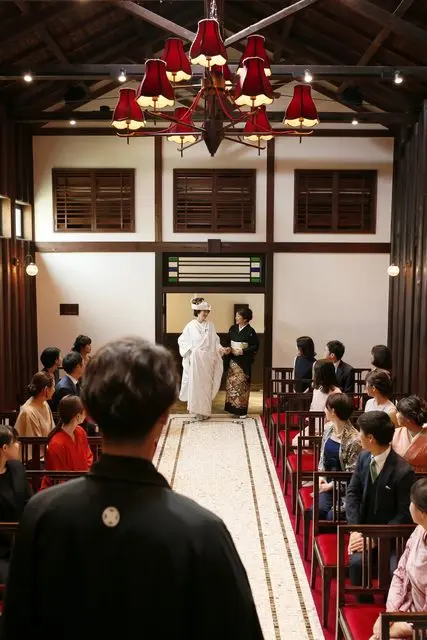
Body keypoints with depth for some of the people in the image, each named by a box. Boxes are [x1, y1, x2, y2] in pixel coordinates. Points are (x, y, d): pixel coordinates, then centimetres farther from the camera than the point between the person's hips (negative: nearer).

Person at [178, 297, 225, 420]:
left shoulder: (210, 326, 5)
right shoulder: (190, 326, -2)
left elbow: (215, 341, 9)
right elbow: (182, 340, 4)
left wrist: (220, 349, -8)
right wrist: (190, 350, -8)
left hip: (208, 360, 3)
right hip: (195, 359, -3)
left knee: (207, 385, 6)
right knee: (196, 384, -2)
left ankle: (205, 410, 14)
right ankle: (197, 410, 6)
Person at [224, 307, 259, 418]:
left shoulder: (250, 331, -9)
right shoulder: (233, 329, 6)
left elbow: (255, 346, -7)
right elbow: (228, 341, 14)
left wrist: (242, 352, -15)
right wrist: (228, 348, -7)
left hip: (243, 362, -5)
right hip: (232, 360, 5)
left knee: (241, 384, -3)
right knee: (231, 384, 5)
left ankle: (242, 410, 6)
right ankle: (232, 408, 15)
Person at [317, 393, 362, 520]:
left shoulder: (354, 439, -19)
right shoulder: (328, 428, 3)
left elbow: (351, 472, -15)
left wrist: (332, 485, -14)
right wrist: (321, 476, 0)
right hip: (327, 481, 5)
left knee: (332, 516, -24)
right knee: (318, 510, -21)